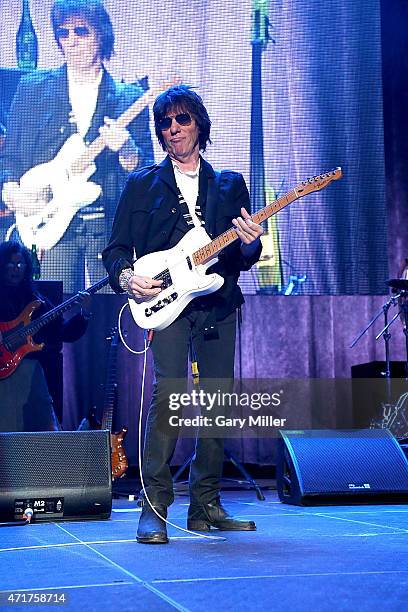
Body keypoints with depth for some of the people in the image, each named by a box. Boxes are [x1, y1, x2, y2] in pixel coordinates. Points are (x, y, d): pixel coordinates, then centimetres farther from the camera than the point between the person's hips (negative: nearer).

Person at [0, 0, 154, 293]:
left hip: (109, 227, 0)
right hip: (51, 225, 0)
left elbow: (146, 171, 4)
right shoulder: (33, 88, 10)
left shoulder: (129, 98, 8)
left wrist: (125, 149, -16)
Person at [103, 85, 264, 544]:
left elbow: (245, 258, 17)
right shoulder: (142, 184, 12)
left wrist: (249, 244, -6)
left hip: (219, 306, 3)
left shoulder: (230, 185, 18)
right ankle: (154, 508, -16)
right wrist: (127, 277, -12)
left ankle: (205, 506, 12)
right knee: (167, 394, -19)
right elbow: (116, 248, 8)